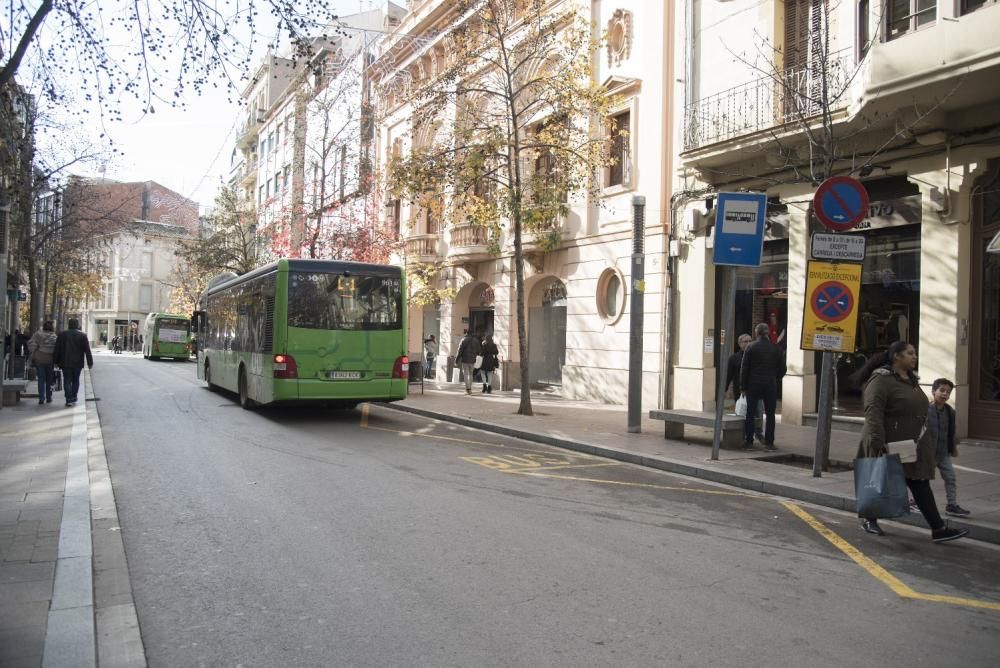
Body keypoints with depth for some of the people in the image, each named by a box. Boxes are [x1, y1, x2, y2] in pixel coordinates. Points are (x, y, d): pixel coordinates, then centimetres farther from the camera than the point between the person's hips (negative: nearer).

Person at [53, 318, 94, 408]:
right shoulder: (82, 336, -3)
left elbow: (57, 349, 4)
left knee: (67, 381, 2)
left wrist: (57, 361, 10)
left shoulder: (61, 334, 2)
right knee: (75, 381, 12)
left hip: (65, 363, 0)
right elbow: (87, 351, -3)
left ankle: (69, 400, -6)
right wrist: (90, 363, 2)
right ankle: (73, 399, 12)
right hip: (77, 363, 0)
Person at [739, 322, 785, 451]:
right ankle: (769, 442, 4)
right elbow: (782, 369, 6)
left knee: (750, 413, 6)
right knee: (770, 414, 6)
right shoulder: (776, 349, 2)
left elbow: (744, 368, -5)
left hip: (753, 384, -1)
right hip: (770, 385, 1)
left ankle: (748, 441, 7)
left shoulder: (751, 347, -5)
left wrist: (743, 386, 2)